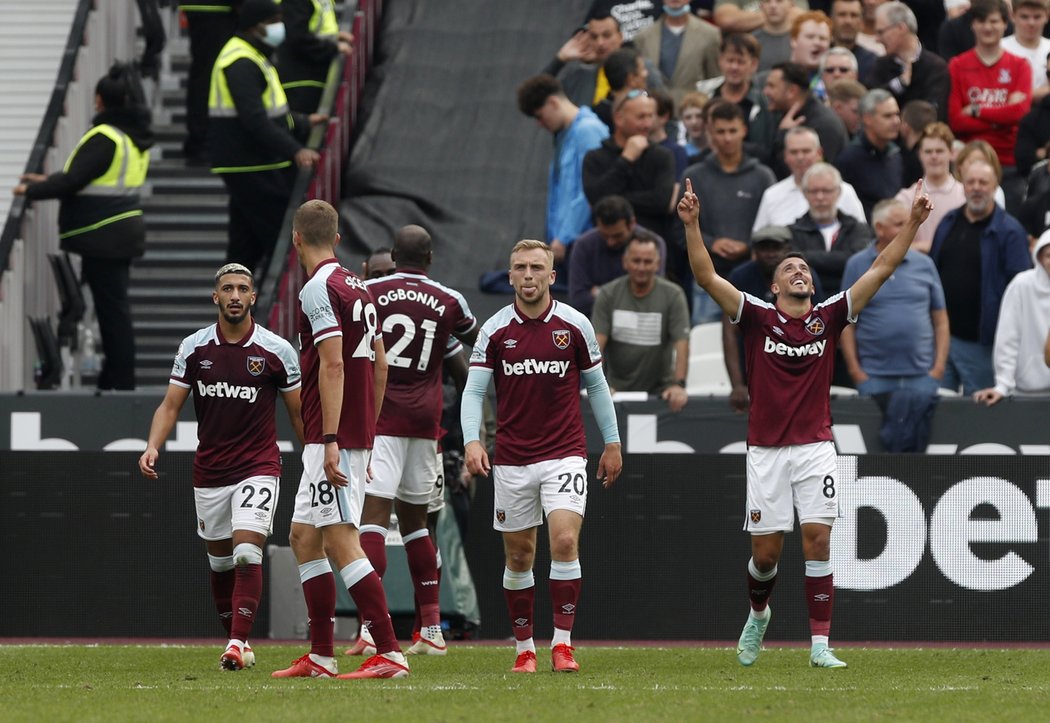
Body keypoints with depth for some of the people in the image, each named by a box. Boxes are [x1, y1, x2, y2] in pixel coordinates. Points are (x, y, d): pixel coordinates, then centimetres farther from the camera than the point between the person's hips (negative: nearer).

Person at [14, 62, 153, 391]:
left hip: (103, 235, -9)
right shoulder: (134, 136, 11)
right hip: (125, 229, 9)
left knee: (112, 308, -3)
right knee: (115, 306, 14)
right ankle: (116, 379, 20)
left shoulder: (104, 138, -18)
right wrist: (47, 180, 19)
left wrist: (31, 191, -7)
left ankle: (120, 382, 1)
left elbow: (73, 182, -20)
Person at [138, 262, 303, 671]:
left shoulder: (277, 351, -4)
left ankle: (238, 643, -19)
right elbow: (171, 405, 4)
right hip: (209, 469, 3)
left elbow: (299, 414, 4)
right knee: (220, 561, 9)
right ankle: (236, 639, 23)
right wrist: (153, 446, -13)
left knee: (247, 552, -18)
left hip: (258, 466, -3)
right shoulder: (193, 348, 2)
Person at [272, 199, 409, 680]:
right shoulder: (357, 288, 15)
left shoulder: (318, 290, -12)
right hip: (359, 434, 10)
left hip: (333, 437, -10)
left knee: (341, 543, -11)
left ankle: (389, 653, -16)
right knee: (304, 537, 15)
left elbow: (333, 365, -20)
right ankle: (320, 657, 15)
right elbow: (380, 365, 19)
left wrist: (331, 440, -23)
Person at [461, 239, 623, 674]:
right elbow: (474, 391, -2)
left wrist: (612, 443, 11)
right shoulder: (494, 330, 0)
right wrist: (471, 440, -18)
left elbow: (596, 385, 10)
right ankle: (524, 647, 17)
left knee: (565, 541, -17)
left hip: (564, 454, -1)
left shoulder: (574, 325, 0)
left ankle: (562, 643, -11)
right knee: (519, 556, 5)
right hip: (511, 459, 1)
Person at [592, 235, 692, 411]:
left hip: (660, 388, 0)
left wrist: (679, 384, -25)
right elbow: (597, 342, -6)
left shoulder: (673, 295, -3)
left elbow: (682, 343, -11)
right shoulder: (608, 294, 1)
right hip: (618, 387, 0)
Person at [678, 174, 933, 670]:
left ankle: (820, 645, -8)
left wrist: (912, 224, -3)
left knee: (817, 540, -8)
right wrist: (691, 225, -17)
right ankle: (758, 614, 34)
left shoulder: (828, 317, 6)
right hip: (766, 450, 0)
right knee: (765, 550, 3)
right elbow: (707, 277, -5)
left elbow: (881, 270, 4)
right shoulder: (758, 317, 3)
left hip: (815, 448, 0)